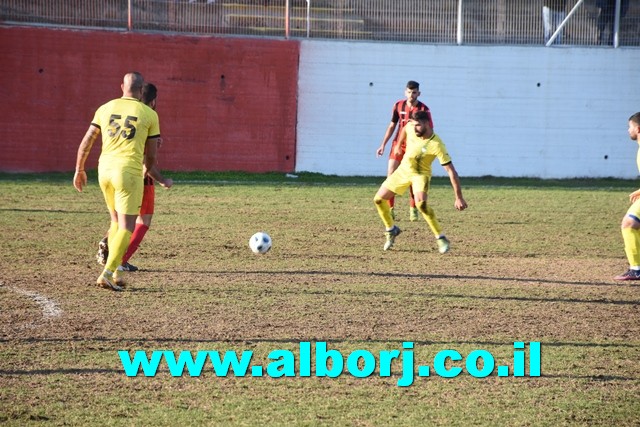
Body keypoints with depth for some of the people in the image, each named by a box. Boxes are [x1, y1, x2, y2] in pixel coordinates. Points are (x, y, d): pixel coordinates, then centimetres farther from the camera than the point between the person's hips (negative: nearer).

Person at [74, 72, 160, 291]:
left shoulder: (105, 109, 10)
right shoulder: (149, 114, 2)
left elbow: (86, 142, 10)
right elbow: (151, 154, 6)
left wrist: (79, 170, 22)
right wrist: (145, 172, 26)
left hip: (105, 169, 4)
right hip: (129, 171, -4)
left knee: (116, 221, 21)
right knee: (126, 227, -1)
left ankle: (116, 272, 17)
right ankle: (107, 273, -14)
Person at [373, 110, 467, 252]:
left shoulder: (436, 145, -31)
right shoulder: (410, 127, -16)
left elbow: (451, 172, -30)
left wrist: (459, 198, -32)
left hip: (421, 174, -6)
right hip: (403, 170, 6)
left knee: (421, 203, -33)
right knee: (379, 199, 4)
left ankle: (441, 239, -20)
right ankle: (391, 230, 29)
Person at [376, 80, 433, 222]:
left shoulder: (424, 109, -10)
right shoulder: (399, 105, 0)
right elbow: (392, 126, 11)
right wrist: (383, 145, 10)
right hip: (398, 145, 2)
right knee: (391, 176, -8)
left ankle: (413, 210, 15)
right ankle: (390, 209, -2)